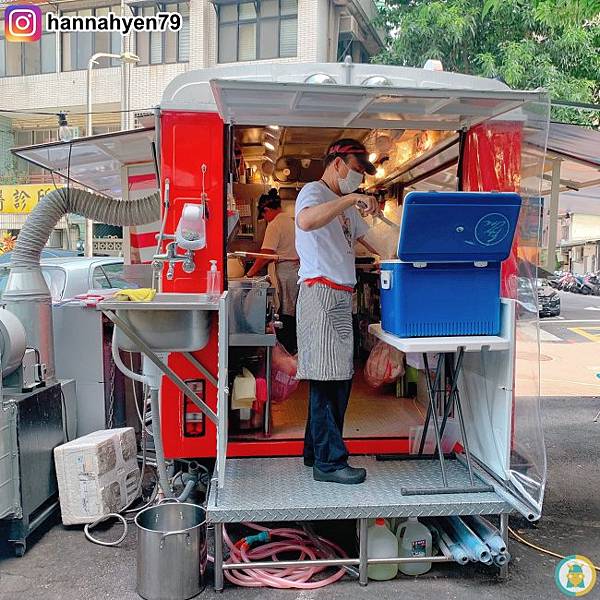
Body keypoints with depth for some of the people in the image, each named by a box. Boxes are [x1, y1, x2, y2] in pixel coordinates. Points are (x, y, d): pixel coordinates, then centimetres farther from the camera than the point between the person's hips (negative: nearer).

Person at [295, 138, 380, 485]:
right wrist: (352, 198, -24)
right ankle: (329, 462, -1)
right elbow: (306, 222, -27)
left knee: (339, 378, 10)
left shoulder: (345, 205, 26)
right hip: (322, 293, -9)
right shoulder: (314, 191, -4)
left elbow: (365, 238, 30)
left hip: (342, 297, 9)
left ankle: (316, 451, 20)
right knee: (328, 379, -8)